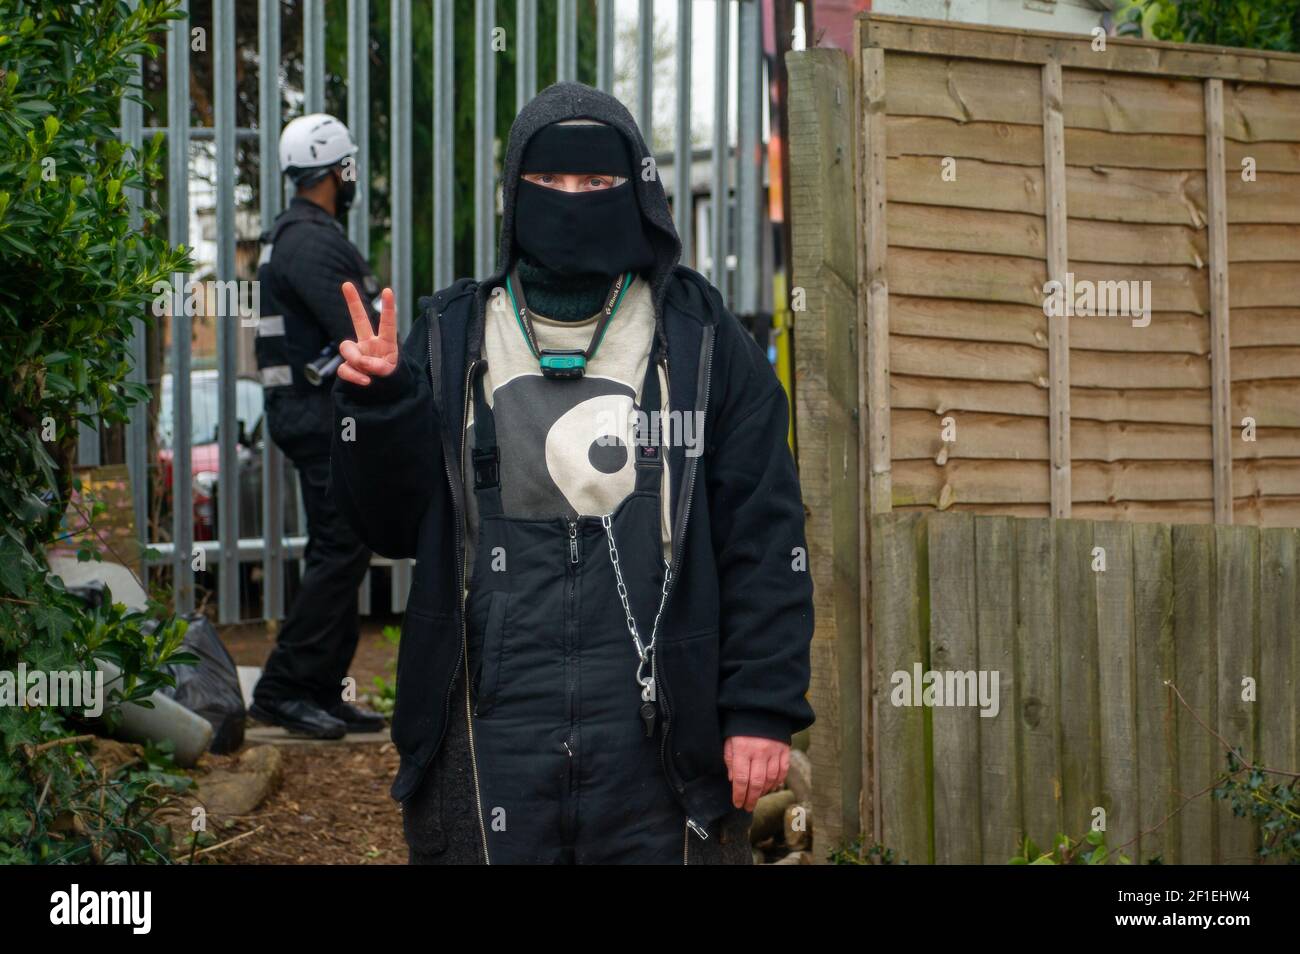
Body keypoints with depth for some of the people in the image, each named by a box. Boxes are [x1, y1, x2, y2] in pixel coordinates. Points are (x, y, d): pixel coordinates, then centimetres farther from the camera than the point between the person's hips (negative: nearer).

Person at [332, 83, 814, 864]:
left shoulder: (705, 344, 5)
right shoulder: (453, 342, 10)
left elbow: (765, 540, 3)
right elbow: (394, 526, 10)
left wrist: (763, 710, -4)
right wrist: (379, 406, -7)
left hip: (658, 741, -1)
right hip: (492, 749, 1)